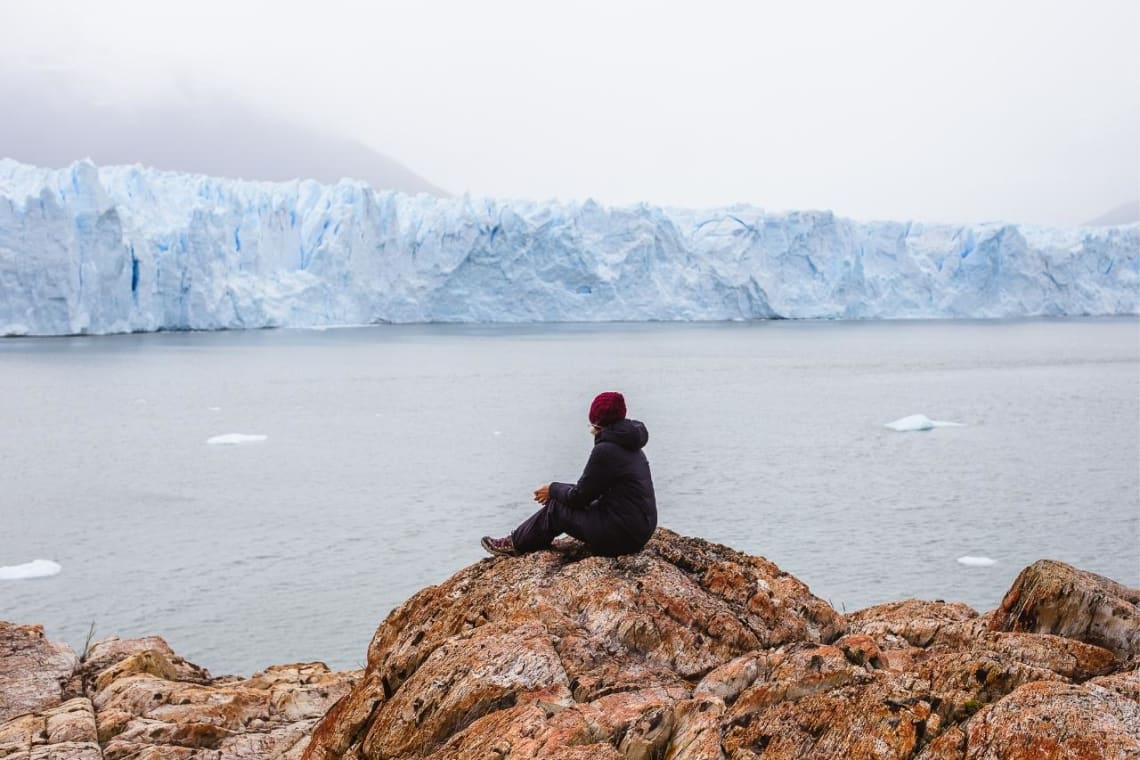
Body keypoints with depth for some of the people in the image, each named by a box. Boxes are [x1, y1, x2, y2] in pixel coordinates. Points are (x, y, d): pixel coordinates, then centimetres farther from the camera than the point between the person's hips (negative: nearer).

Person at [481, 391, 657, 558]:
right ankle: (520, 541, 29)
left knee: (555, 509, 4)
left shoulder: (606, 450, -18)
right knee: (561, 502, 18)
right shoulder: (631, 448, 12)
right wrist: (557, 491, 19)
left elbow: (579, 496, -11)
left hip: (620, 537, -9)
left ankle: (515, 544, 24)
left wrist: (553, 490, 7)